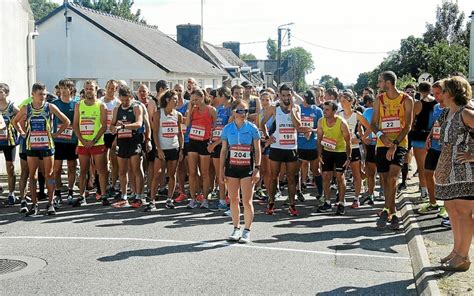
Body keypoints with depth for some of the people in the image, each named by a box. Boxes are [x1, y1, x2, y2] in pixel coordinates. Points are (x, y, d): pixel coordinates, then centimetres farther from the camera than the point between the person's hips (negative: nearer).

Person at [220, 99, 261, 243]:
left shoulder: (252, 128, -2)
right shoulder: (227, 129, 3)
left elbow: (257, 150, 0)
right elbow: (223, 150, 7)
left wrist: (257, 168, -7)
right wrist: (221, 170, 4)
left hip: (247, 168, -2)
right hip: (231, 167, 2)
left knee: (247, 201, -3)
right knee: (233, 200, 9)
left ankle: (247, 231, 8)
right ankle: (236, 228, 21)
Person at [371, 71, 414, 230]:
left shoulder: (406, 100, -3)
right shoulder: (379, 99, 7)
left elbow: (407, 126, -8)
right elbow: (373, 123, 5)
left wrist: (395, 144, -18)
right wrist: (380, 135, -17)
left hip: (399, 144, -4)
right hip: (382, 145, 4)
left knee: (392, 177, -20)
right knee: (385, 180, 6)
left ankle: (386, 210, -15)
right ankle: (393, 214, 17)